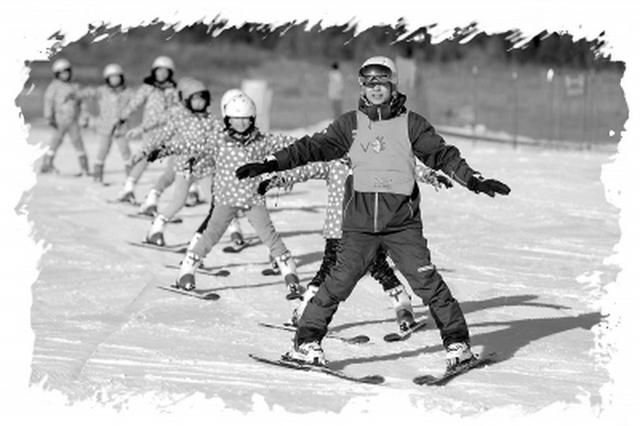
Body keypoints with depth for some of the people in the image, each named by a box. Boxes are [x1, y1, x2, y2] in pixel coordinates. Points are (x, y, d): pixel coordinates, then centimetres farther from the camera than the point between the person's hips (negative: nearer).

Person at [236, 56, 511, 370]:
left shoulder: (410, 124, 5)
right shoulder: (351, 124, 8)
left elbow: (442, 155, 4)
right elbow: (313, 147, 6)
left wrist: (475, 181, -6)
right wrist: (270, 164, 0)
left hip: (402, 220, 0)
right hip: (360, 219, 1)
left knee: (426, 280, -7)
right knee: (341, 279, -9)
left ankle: (457, 342, 4)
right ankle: (307, 342, 0)